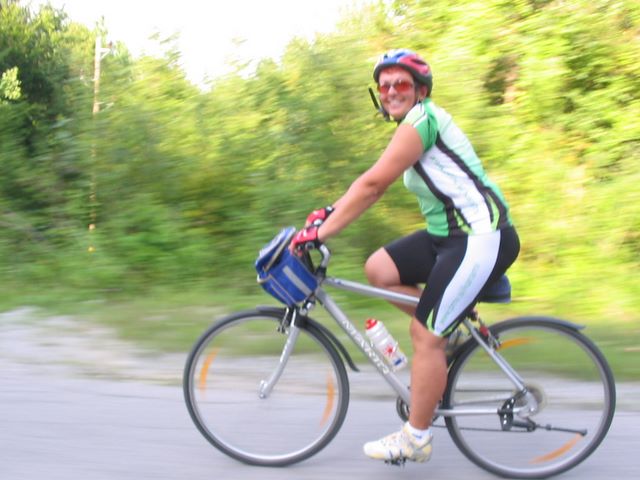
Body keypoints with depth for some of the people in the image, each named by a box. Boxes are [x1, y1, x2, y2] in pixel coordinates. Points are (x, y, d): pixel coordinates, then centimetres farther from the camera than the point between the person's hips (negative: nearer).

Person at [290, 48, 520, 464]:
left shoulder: (423, 118, -14)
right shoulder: (415, 125, 17)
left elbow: (373, 184, -21)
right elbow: (372, 184, 17)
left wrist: (318, 232, -19)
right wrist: (328, 213, 9)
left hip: (482, 238, -10)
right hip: (450, 233, 10)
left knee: (426, 335, -7)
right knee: (378, 269, 3)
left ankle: (415, 440, 7)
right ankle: (458, 324, 13)